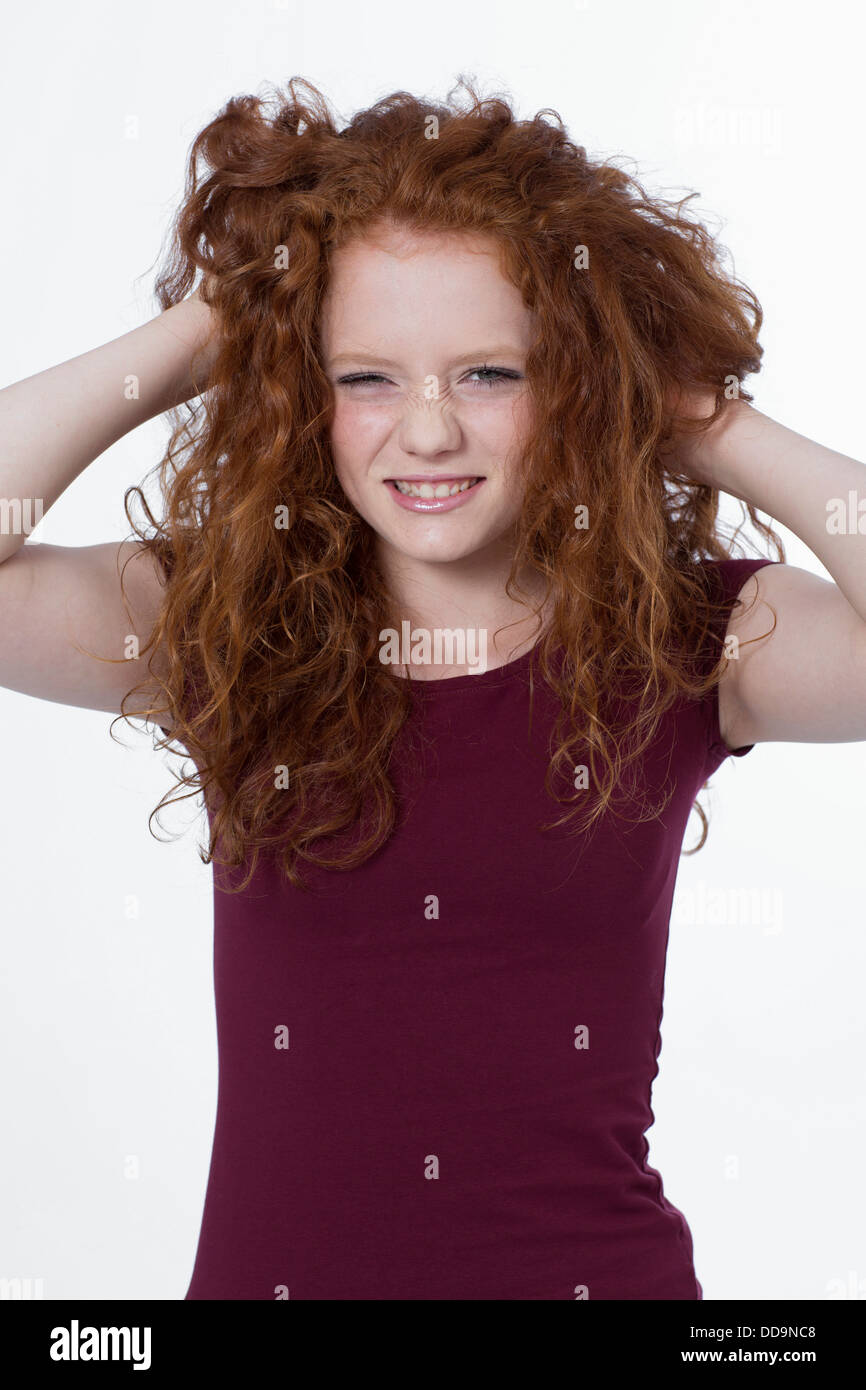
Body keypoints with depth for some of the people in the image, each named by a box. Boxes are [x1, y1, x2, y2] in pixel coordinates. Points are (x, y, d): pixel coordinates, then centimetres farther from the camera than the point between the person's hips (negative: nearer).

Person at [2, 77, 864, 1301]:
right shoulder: (227, 630, -6)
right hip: (266, 1264, 1)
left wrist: (710, 425, -13)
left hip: (595, 1263, 0)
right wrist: (186, 344, -12)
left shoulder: (684, 640, -9)